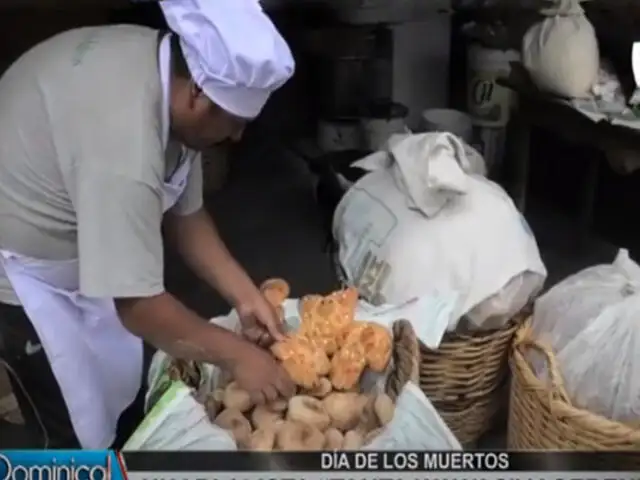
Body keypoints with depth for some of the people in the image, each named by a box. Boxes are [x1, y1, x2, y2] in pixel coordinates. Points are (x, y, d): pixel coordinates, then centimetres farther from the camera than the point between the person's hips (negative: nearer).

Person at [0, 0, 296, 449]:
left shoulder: (167, 68, -10)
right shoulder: (123, 144, -39)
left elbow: (185, 212, -1)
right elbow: (139, 306, -33)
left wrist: (245, 295, -7)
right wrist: (236, 354, -21)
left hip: (76, 249, 8)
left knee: (123, 393, 21)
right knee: (82, 426, 6)